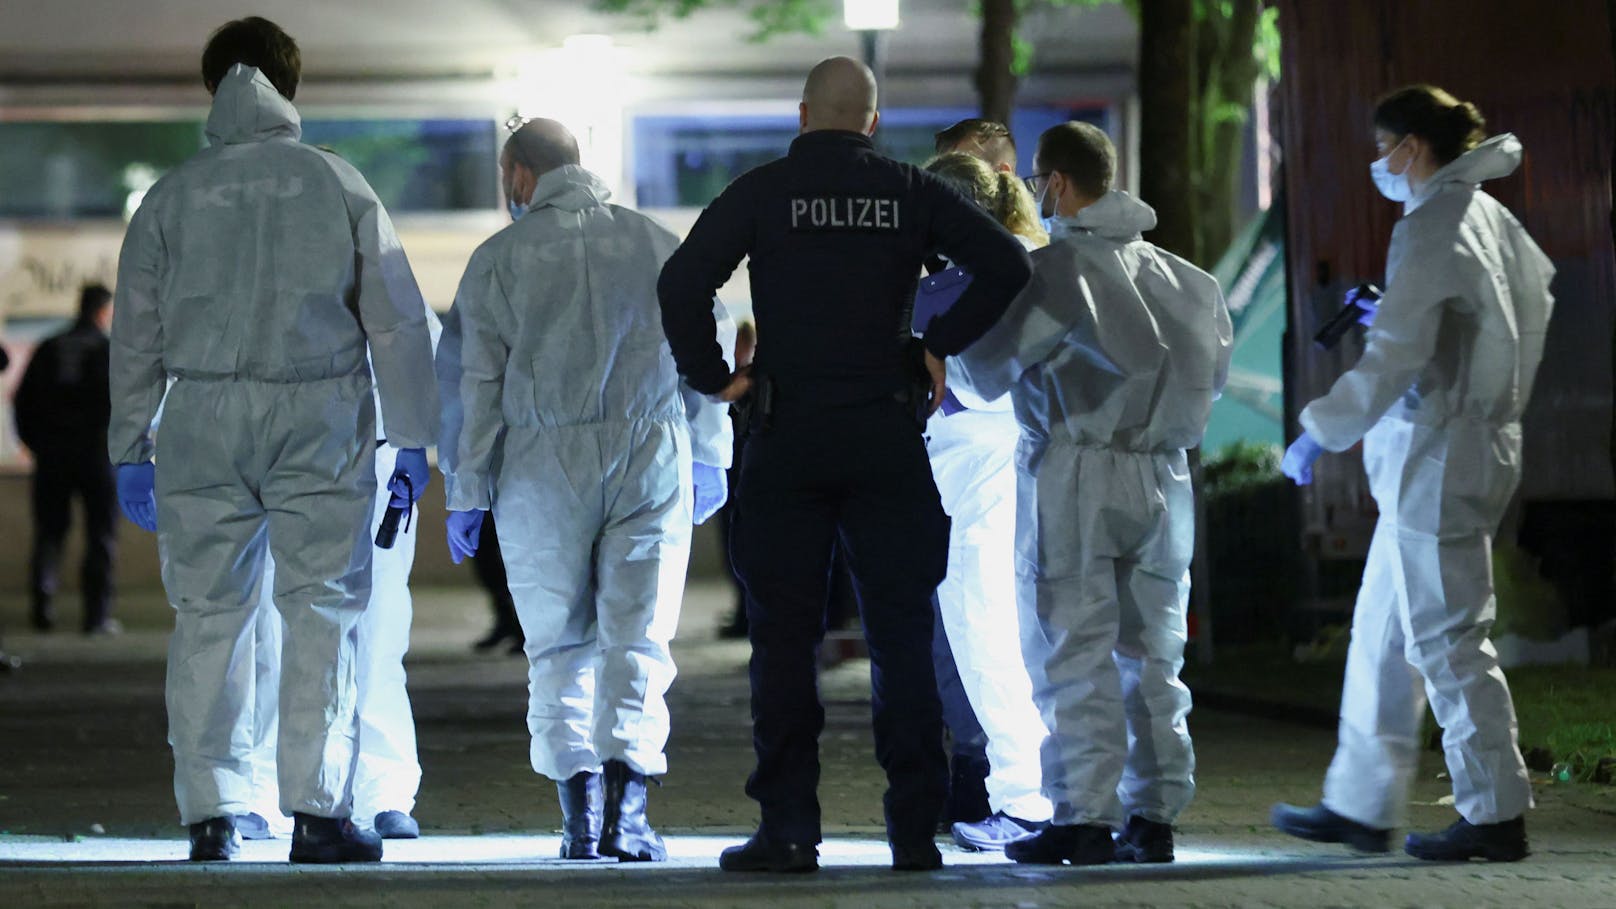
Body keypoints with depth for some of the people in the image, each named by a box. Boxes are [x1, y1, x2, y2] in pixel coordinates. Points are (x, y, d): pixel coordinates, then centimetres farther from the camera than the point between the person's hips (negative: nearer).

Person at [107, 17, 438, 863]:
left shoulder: (172, 195, 8)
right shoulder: (339, 185, 6)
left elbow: (136, 331, 10)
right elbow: (398, 321, 6)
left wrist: (130, 450, 15)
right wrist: (411, 438, 10)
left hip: (203, 420, 1)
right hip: (318, 415, -1)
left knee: (207, 617, 5)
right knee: (323, 611, 0)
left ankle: (210, 814, 3)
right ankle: (317, 811, -5)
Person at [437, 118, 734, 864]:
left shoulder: (500, 257, 4)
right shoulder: (659, 244, 11)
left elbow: (474, 380, 1)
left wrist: (466, 492, 6)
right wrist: (710, 462, 22)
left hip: (545, 467, -1)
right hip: (652, 457, 1)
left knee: (559, 646, 8)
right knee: (637, 641, 2)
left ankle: (579, 811, 0)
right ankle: (625, 811, -10)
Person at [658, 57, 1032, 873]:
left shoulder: (763, 191, 0)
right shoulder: (910, 193, 5)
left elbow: (681, 281, -11)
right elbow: (1006, 264, -2)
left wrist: (709, 376, 0)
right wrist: (940, 345, 5)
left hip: (788, 438, -1)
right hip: (887, 432, 1)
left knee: (784, 634, 4)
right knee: (901, 634, 6)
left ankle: (788, 828, 0)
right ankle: (915, 828, 4)